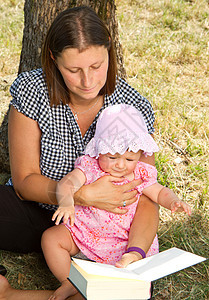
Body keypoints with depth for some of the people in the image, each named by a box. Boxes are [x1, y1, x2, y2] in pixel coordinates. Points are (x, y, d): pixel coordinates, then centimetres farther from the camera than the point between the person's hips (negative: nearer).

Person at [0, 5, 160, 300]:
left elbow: (145, 200, -16)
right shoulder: (31, 90, -16)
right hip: (33, 209, 0)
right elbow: (24, 181, -13)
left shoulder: (134, 107, -14)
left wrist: (135, 252, -37)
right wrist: (86, 195, -30)